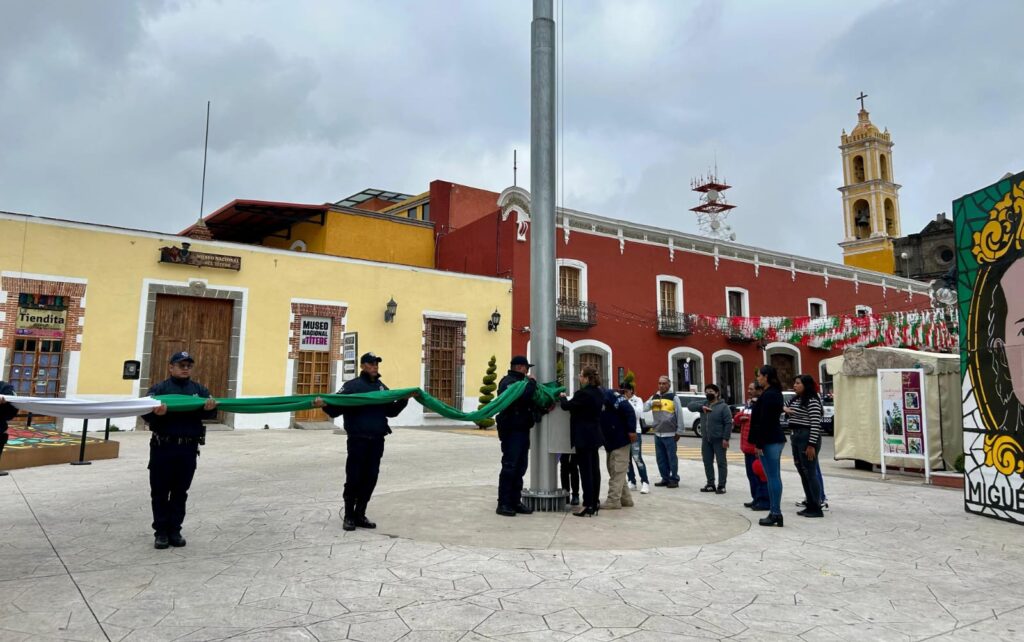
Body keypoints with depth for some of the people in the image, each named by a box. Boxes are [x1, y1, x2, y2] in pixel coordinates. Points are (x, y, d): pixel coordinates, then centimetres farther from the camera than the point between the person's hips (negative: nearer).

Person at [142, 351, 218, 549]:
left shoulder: (199, 389, 10)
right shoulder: (159, 388, 1)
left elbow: (211, 413, 3)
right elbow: (145, 413, -10)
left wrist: (210, 408, -22)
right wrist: (156, 412, -34)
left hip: (188, 449, 2)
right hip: (163, 447, -2)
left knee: (180, 492, 9)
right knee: (160, 492, 5)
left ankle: (175, 530, 19)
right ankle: (161, 532, 16)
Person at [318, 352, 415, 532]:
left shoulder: (382, 387, 15)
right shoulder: (352, 385, -1)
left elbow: (391, 411, 21)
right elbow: (335, 409, -6)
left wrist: (404, 400, 7)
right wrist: (325, 405, -27)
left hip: (377, 441, 5)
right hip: (358, 440, -5)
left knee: (370, 479, 7)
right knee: (354, 478, -1)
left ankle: (360, 515, 19)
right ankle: (349, 516, 14)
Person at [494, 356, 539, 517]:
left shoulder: (520, 382, 21)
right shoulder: (508, 382, -12)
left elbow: (530, 401, 20)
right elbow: (522, 396, -30)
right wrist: (531, 382, -14)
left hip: (522, 430, 10)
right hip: (512, 430, -10)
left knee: (520, 467, 12)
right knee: (509, 467, -7)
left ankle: (515, 501, 18)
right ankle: (503, 504, -2)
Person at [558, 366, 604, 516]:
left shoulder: (583, 393, -20)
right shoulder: (599, 393, 8)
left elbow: (567, 406, -12)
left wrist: (563, 397, 10)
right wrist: (568, 399, 16)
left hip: (583, 437, -9)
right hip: (594, 435, 9)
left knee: (585, 470, -6)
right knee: (594, 468, 13)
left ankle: (588, 506, -4)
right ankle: (595, 502, 20)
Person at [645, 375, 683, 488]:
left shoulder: (673, 398, -3)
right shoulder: (654, 397, 11)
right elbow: (644, 407, 5)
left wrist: (679, 432, -7)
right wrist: (652, 403, -13)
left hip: (670, 434, -5)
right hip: (657, 434, 5)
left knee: (672, 458, -1)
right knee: (661, 458, 10)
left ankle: (674, 479, 7)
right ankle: (665, 478, 20)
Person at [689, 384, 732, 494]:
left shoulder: (723, 406, -6)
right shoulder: (703, 405, 12)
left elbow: (728, 423, -11)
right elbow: (690, 405, 0)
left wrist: (726, 438, -18)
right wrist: (701, 407, -16)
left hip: (719, 440, -6)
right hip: (706, 440, 6)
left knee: (721, 463, 0)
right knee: (707, 463, 10)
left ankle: (721, 486, 5)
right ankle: (710, 484, 20)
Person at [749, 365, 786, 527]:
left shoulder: (768, 395, -17)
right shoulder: (776, 393, 14)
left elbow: (764, 421, -20)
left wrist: (758, 444, -17)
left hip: (769, 441, -10)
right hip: (777, 439, 10)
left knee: (772, 477, -6)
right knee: (775, 476, 12)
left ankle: (775, 514, -2)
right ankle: (775, 512, 18)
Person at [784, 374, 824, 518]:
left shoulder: (812, 401, -12)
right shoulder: (794, 400, 14)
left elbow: (816, 424, -17)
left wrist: (811, 445, -20)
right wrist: (785, 409, 2)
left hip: (807, 438, -9)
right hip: (796, 437, 9)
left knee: (810, 473, -4)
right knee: (802, 473, 12)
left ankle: (817, 508, 2)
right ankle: (810, 505, 19)